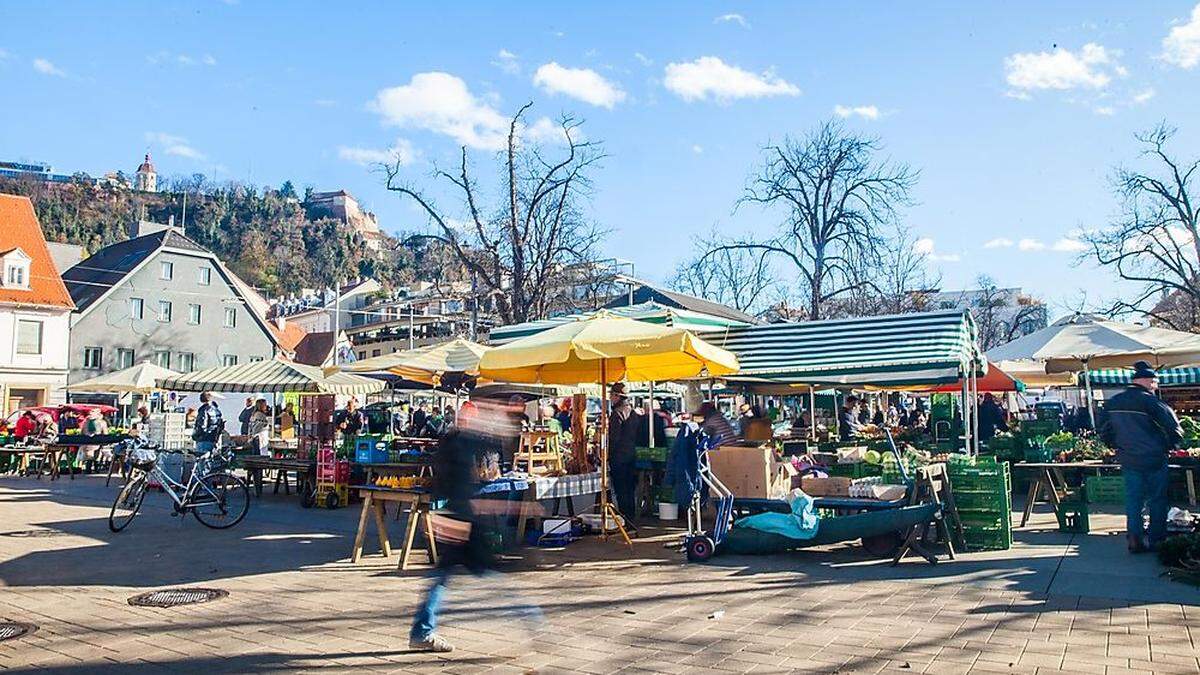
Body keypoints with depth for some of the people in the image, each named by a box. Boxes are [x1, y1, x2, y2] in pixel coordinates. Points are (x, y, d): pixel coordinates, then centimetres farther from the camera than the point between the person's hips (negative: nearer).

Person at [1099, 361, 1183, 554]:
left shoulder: (1112, 403, 4)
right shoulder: (1150, 402, -16)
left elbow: (1104, 434, 11)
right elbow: (1174, 429, -16)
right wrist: (1168, 447, 1)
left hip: (1128, 461, 5)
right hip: (1154, 460, -5)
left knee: (1133, 500, 10)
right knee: (1157, 500, 8)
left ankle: (1134, 539, 5)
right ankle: (1156, 541, 13)